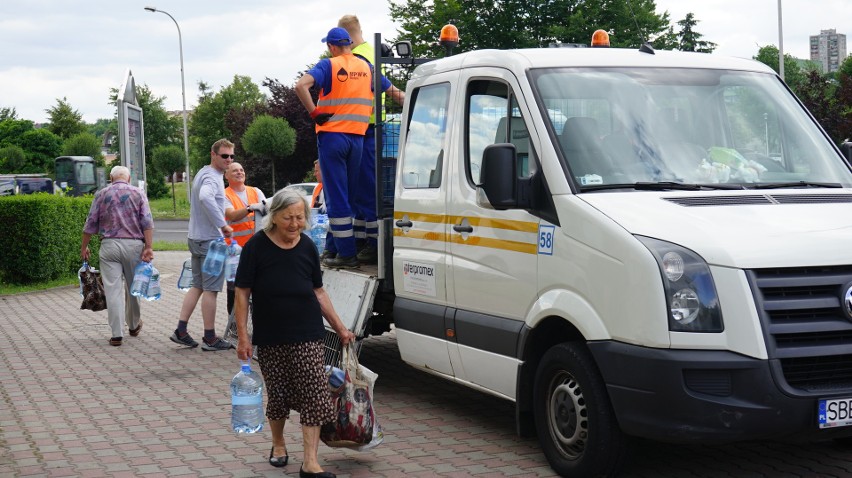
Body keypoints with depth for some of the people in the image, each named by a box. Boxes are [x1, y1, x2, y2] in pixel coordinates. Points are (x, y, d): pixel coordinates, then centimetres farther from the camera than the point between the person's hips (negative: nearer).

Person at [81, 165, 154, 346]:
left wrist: (84, 247, 14)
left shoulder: (101, 194, 7)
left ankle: (117, 334, -6)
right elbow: (147, 222, -5)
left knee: (113, 290, -1)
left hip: (109, 245, 0)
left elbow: (91, 224, 5)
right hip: (134, 245, 0)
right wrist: (148, 247, -8)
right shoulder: (138, 193, 6)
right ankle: (134, 325, 33)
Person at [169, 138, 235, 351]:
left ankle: (181, 331, 12)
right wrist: (223, 225, -33)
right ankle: (210, 338, 4)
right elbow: (205, 197, -38)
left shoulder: (203, 173, 16)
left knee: (197, 286, 15)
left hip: (196, 238, 10)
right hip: (210, 240, -10)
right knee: (211, 289, -2)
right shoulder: (212, 177, -17)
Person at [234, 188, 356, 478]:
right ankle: (278, 445, 36)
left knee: (313, 394, -5)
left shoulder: (307, 247, 3)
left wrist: (340, 328, 10)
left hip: (308, 335, 2)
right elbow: (242, 293, -5)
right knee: (278, 395, 10)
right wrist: (243, 336, -9)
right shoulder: (257, 247, -7)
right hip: (270, 337, -2)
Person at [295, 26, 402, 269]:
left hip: (332, 136, -4)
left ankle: (346, 254, -2)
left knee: (336, 196, -1)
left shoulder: (328, 65, -4)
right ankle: (350, 249, 17)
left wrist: (315, 113, -11)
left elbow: (301, 86, -20)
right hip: (357, 137, 5)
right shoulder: (366, 67, 10)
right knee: (351, 195, 13)